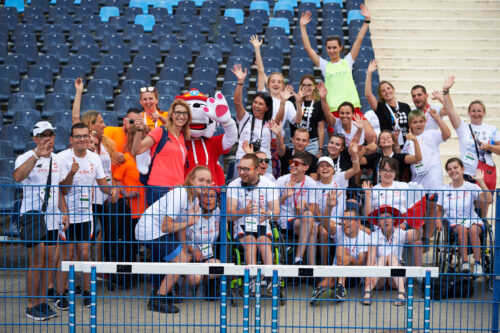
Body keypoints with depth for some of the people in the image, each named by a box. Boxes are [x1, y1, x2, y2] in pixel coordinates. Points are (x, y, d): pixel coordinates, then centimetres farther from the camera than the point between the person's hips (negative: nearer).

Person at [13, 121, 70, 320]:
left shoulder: (56, 160, 13)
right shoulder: (27, 158, -10)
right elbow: (17, 176, -33)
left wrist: (64, 212, 13)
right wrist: (37, 155, -40)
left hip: (52, 217, 6)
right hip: (32, 214, -6)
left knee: (45, 263, 10)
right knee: (36, 262, -5)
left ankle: (41, 302, 18)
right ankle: (32, 307, 4)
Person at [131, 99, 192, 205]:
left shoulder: (183, 137, 17)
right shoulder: (160, 131, -2)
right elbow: (136, 151, -9)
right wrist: (139, 131, -22)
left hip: (178, 189, 6)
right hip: (159, 189, -6)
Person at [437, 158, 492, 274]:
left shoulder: (471, 187, 1)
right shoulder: (444, 189, 10)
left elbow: (488, 200, -13)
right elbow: (440, 210, 16)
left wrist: (481, 181, -14)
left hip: (472, 221, -1)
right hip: (453, 223, 1)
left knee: (473, 229, -35)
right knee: (462, 229, -34)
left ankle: (477, 264, -29)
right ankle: (465, 263, -33)